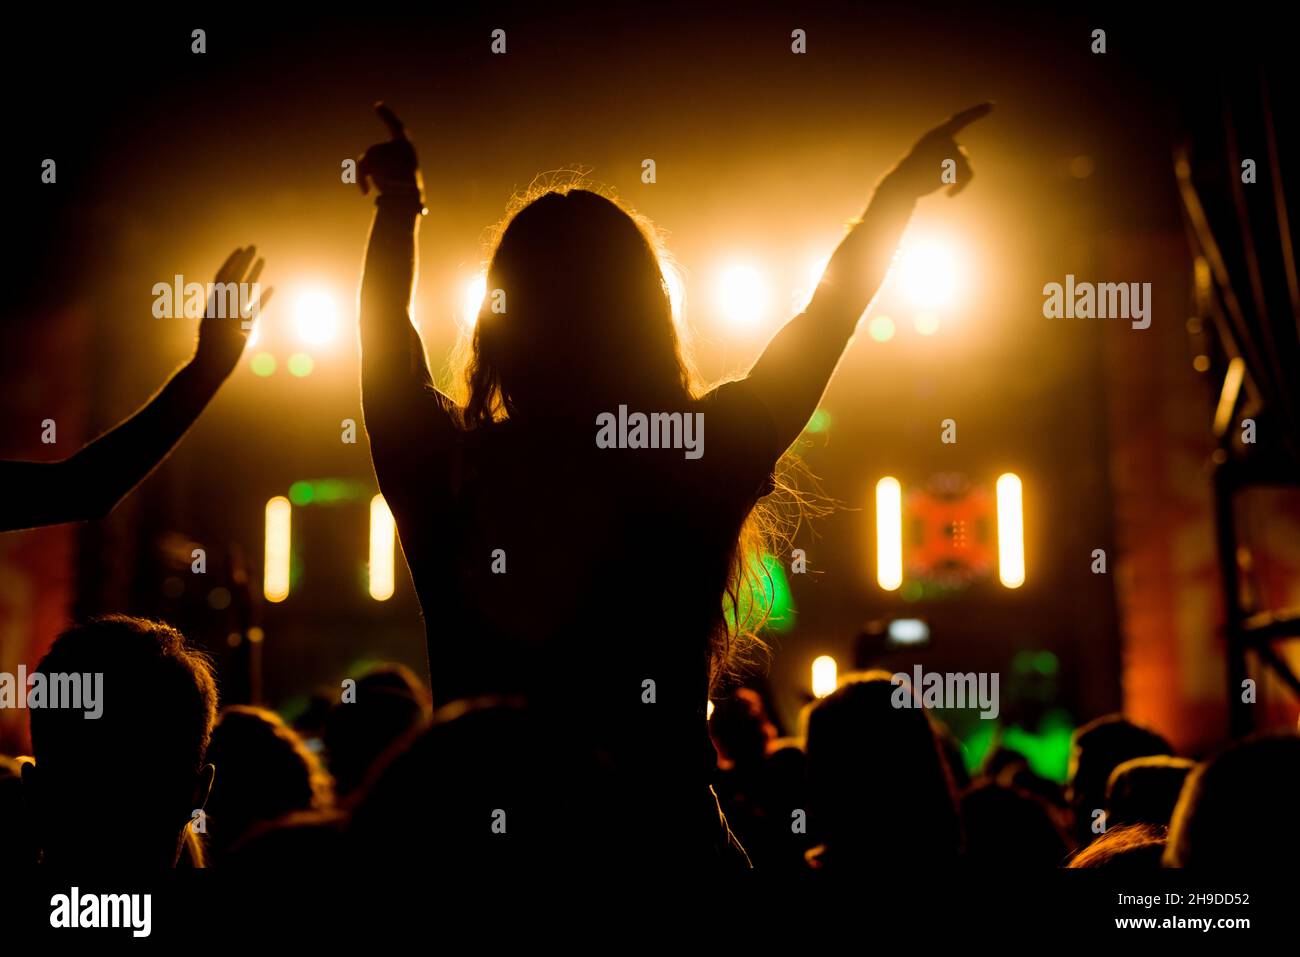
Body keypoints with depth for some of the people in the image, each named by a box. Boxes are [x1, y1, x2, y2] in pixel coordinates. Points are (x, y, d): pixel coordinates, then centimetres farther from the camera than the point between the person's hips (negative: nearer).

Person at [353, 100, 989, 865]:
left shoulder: (447, 478, -8)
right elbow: (825, 321, 5)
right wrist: (904, 184, 22)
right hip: (667, 840, -1)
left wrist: (400, 202, 31)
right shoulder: (701, 467, -11)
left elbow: (387, 337, 13)